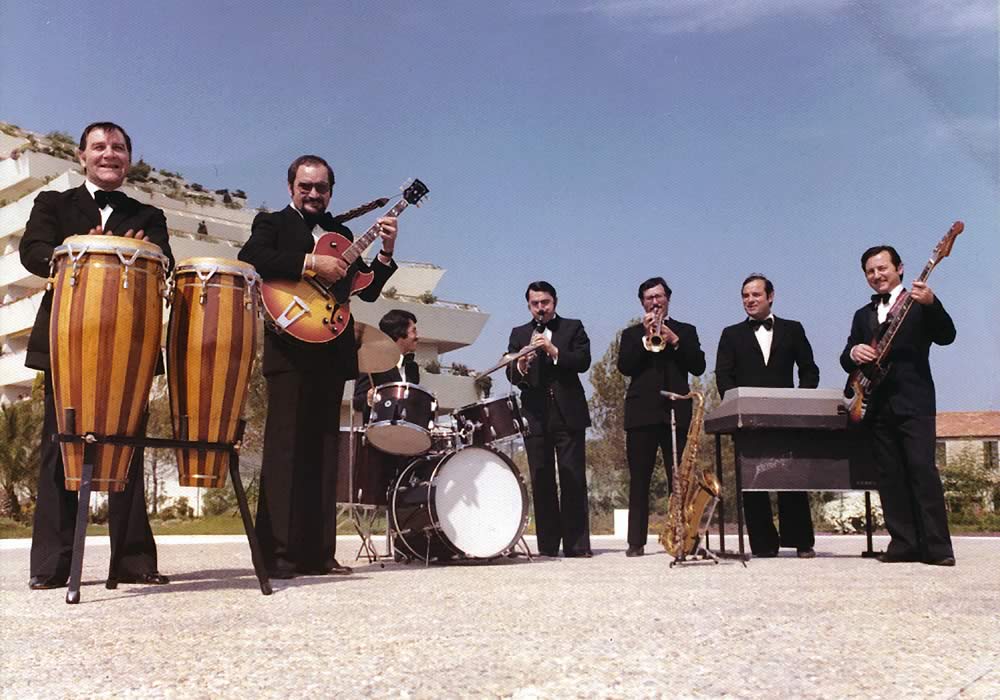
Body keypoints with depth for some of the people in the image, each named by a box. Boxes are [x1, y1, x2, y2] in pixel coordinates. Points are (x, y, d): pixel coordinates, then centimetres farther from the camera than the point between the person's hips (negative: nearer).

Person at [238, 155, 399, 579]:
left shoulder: (341, 235, 23)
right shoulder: (272, 223, 8)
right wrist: (311, 262, -20)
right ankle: (276, 553, -8)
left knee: (322, 452, 5)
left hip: (332, 352, 6)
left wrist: (385, 253, 3)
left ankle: (316, 553, 8)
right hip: (291, 349, -5)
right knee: (285, 448, -9)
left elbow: (367, 291, 18)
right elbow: (250, 259, -14)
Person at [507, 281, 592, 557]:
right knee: (541, 481, 2)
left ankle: (577, 544, 0)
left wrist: (554, 351, -19)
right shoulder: (518, 335, 14)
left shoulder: (573, 328, 9)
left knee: (573, 479, -3)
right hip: (535, 417, 2)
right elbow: (511, 375, 3)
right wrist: (521, 366, -19)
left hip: (568, 414, -2)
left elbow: (583, 361, -6)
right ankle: (548, 545, 7)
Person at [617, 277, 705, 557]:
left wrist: (674, 341, -6)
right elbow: (625, 367, 0)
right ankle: (636, 541, -2)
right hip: (642, 413, 0)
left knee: (679, 479, -4)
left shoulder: (686, 331, 17)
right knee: (639, 480, -3)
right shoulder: (631, 334, 16)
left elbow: (698, 366, 4)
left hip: (677, 412, 0)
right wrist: (645, 337, -6)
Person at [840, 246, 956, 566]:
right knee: (890, 476, 3)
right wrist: (853, 353, -8)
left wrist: (931, 304, -27)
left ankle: (936, 546, -10)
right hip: (878, 404, 5)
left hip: (913, 400, -5)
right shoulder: (862, 315, 21)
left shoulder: (919, 302, 5)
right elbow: (846, 360, 16)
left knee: (922, 469, -12)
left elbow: (946, 336, -10)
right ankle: (904, 543, 6)